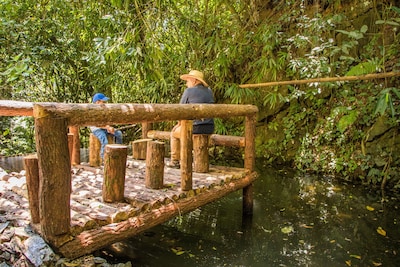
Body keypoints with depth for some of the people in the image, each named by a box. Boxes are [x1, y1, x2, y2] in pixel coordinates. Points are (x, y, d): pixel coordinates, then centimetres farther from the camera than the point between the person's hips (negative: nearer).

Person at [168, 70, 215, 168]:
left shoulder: (188, 91, -5)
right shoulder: (209, 91, 13)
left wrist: (180, 123, 16)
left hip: (195, 128, -6)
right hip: (209, 129, 7)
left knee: (174, 133, 23)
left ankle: (174, 161, 27)